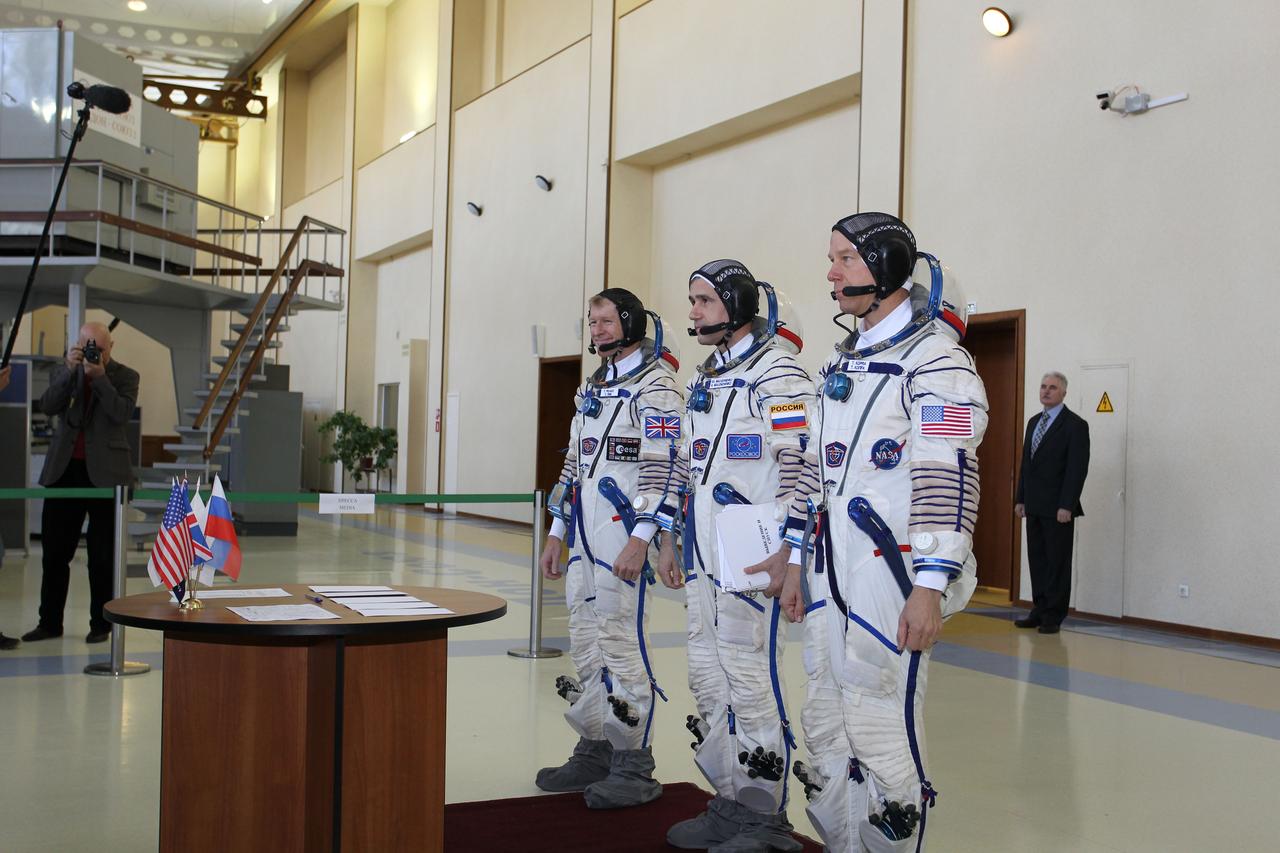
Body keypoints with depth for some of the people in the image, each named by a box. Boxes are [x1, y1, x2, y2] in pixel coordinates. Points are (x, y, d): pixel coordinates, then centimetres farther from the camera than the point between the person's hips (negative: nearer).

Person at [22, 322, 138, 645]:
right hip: (64, 471, 3)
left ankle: (100, 624, 11)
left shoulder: (125, 376, 2)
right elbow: (48, 406, -6)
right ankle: (50, 621, 15)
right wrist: (70, 369, -15)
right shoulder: (65, 372, 10)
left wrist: (99, 376, -17)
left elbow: (122, 413, -14)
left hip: (104, 473, -3)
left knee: (102, 555, 3)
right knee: (54, 550, 6)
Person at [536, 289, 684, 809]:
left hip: (626, 537, -9)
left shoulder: (654, 387, -8)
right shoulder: (592, 390, 20)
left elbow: (662, 469, -16)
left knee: (622, 643, -8)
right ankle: (595, 751, 21)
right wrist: (556, 534, 20)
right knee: (585, 644, 11)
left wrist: (640, 541, -22)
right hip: (584, 538, 9)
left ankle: (633, 768, 0)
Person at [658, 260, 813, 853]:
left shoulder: (777, 372, -8)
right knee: (708, 679, 11)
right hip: (703, 558, 9)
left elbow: (800, 467, -16)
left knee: (751, 681, -6)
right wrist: (672, 541, 23)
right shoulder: (704, 380, 19)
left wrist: (783, 554, -21)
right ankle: (729, 803, 22)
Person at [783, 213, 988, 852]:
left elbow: (947, 479, -16)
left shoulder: (934, 356, -9)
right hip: (831, 575, 9)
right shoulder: (841, 362, 19)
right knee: (825, 726, 13)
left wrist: (930, 587, -21)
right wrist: (797, 564, 21)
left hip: (891, 576, -9)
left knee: (879, 733, -6)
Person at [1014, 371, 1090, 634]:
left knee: (1057, 562, -1)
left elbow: (1078, 468, -13)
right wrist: (1021, 499, 13)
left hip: (1057, 509, -7)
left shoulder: (1075, 425, -8)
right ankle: (1039, 610, 17)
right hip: (1034, 506, 7)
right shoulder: (1034, 422, 15)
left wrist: (1066, 506, -18)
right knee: (1037, 560, 10)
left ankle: (1053, 616, 5)